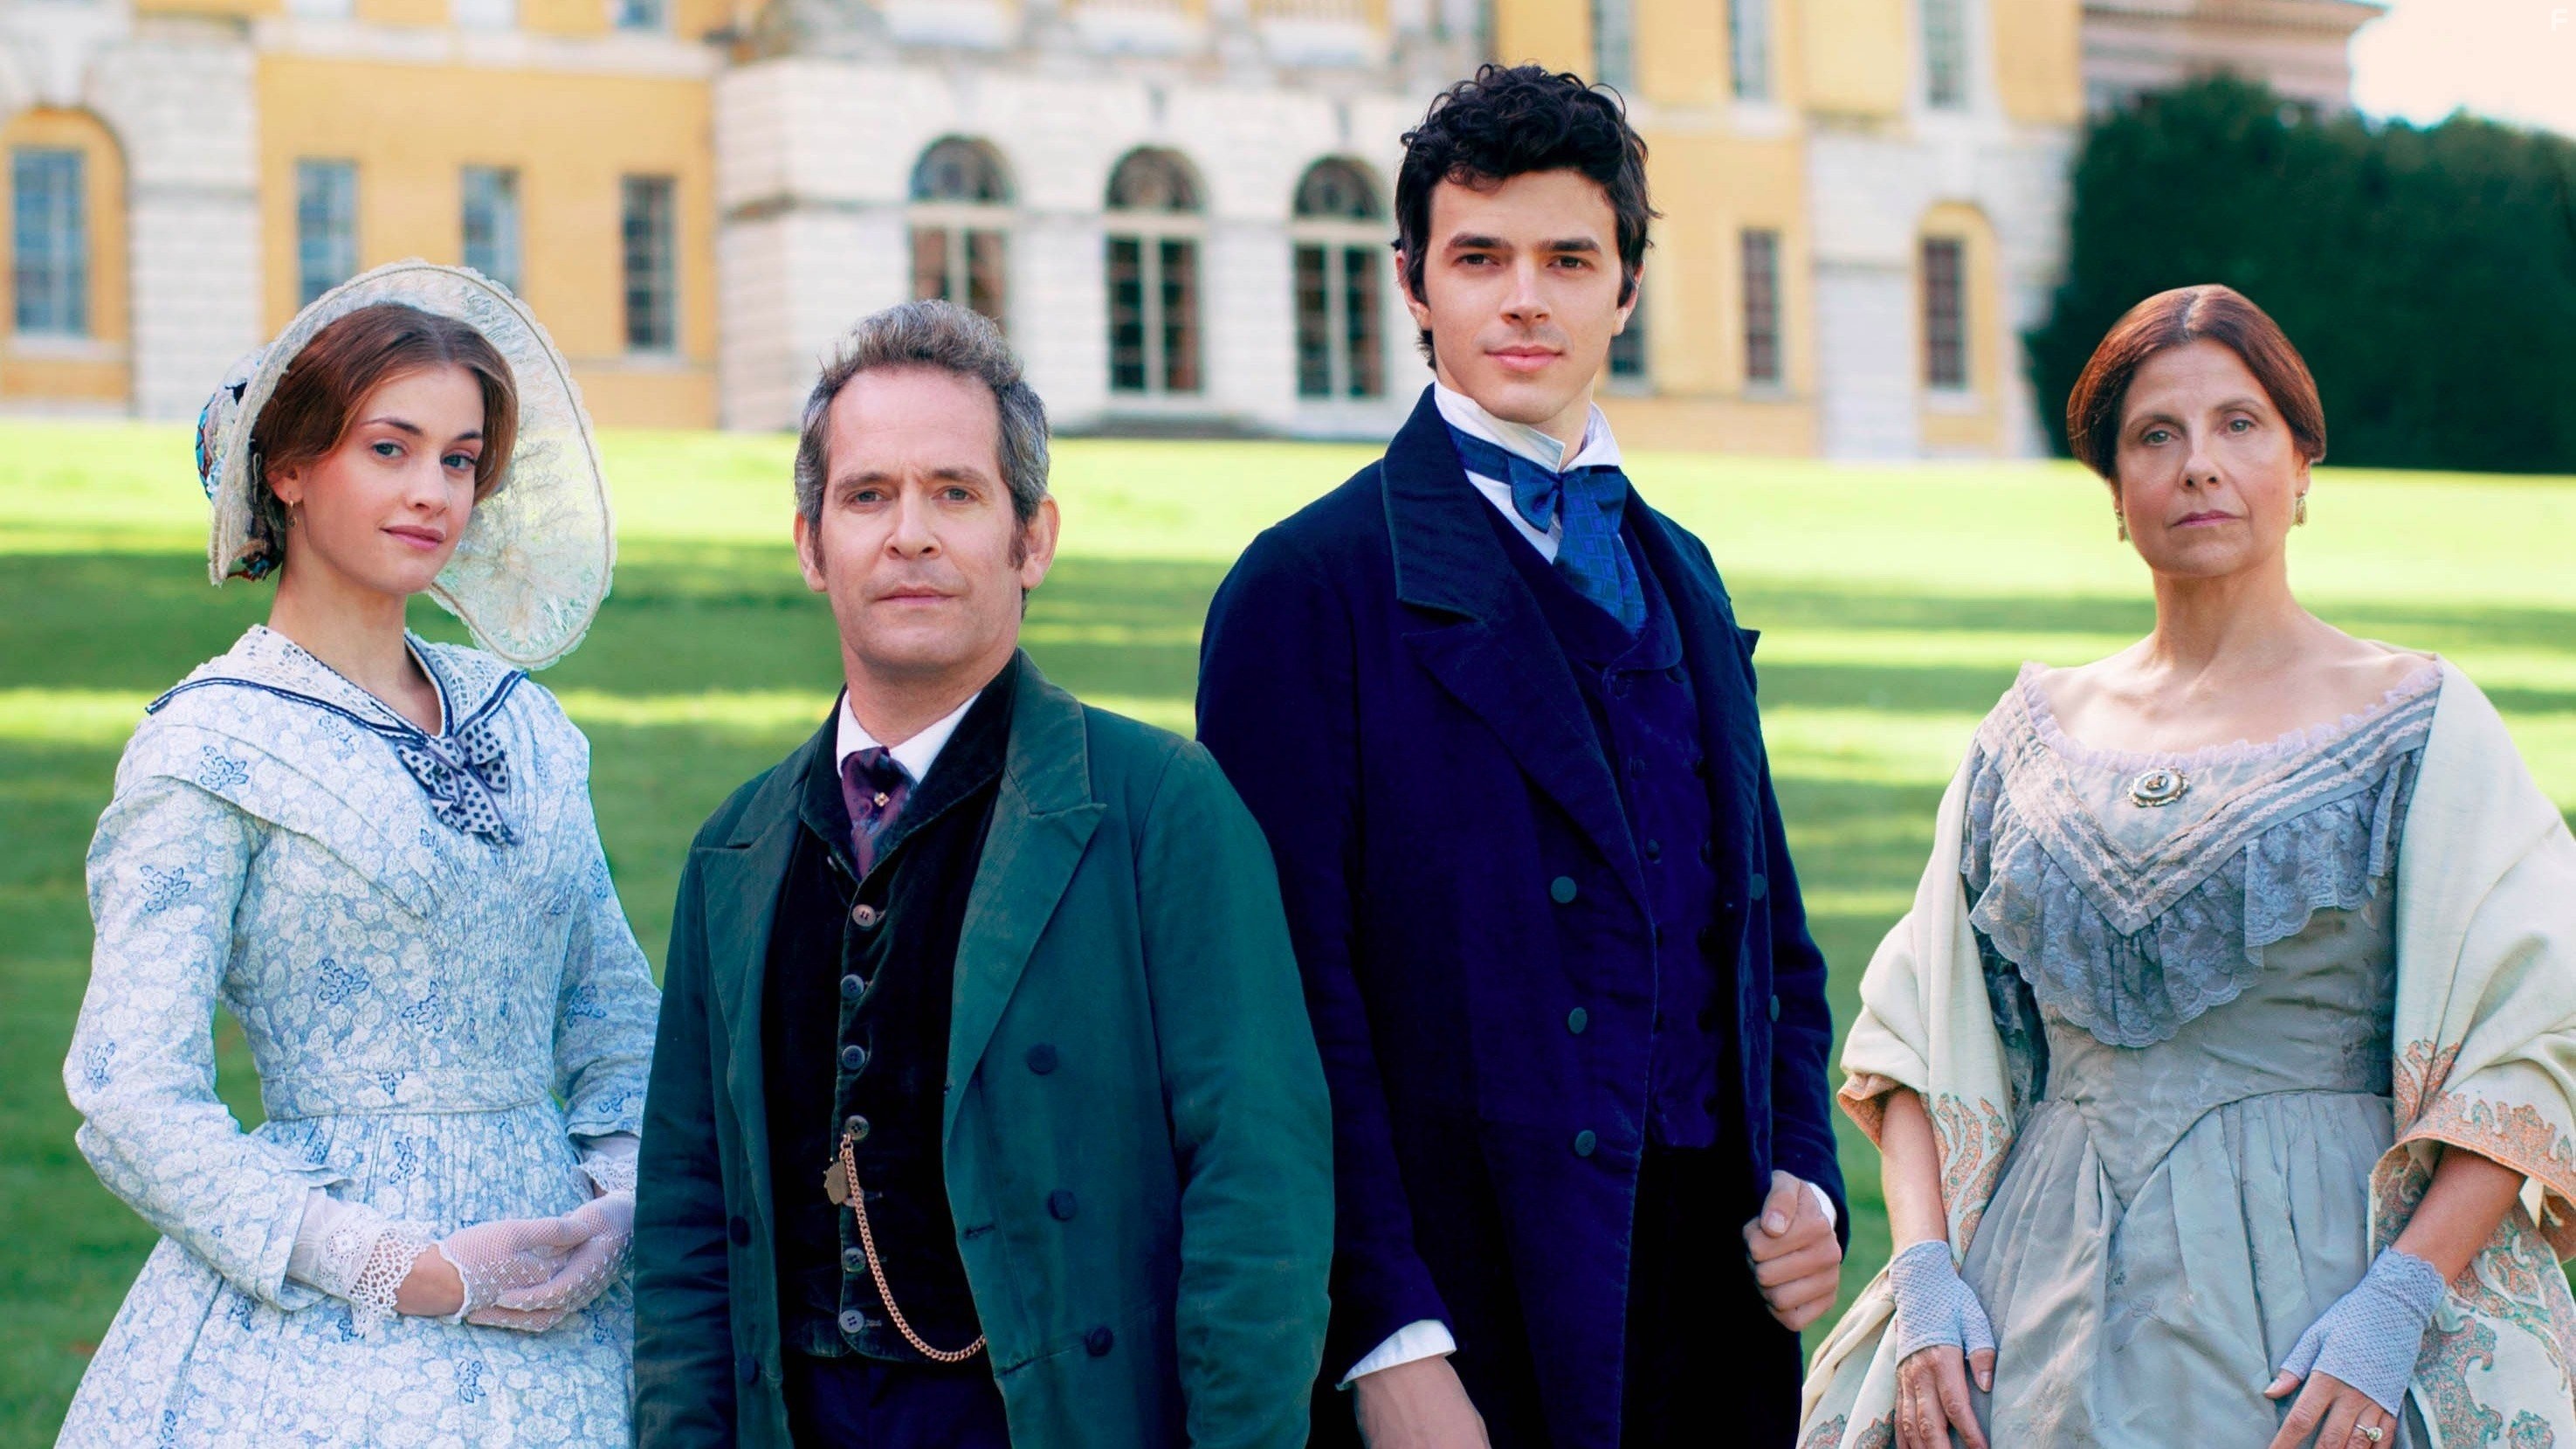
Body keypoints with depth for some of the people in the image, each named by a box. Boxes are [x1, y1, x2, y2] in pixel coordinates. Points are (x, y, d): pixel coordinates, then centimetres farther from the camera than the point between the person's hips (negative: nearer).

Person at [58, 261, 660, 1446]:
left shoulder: (523, 722, 10)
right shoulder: (209, 748, -6)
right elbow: (134, 1100, -11)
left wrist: (620, 1193, -2)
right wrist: (409, 1271, -15)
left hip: (557, 1317, 5)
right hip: (325, 1341, -5)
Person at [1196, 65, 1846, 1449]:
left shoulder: (1681, 577, 16)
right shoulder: (1311, 587, -6)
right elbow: (1296, 991, -12)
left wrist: (1805, 1181, 4)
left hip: (1711, 1282, 6)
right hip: (1476, 1311, -6)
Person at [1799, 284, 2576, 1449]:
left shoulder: (2417, 724, 0)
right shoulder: (2037, 732, 10)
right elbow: (1912, 1038, 10)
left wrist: (2395, 1306, -17)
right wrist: (1925, 1275, -4)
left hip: (2312, 1282, -3)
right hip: (2051, 1312, 3)